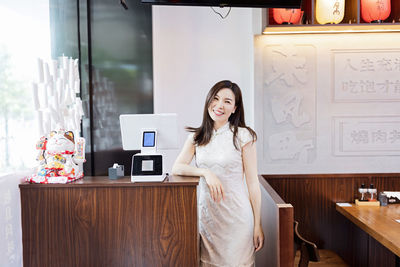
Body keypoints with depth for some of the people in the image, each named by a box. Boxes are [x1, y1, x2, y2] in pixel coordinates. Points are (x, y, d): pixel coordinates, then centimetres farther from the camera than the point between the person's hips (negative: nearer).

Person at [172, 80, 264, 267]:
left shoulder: (243, 136, -6)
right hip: (206, 212, 3)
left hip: (236, 214, -3)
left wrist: (258, 225, -6)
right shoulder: (197, 137, 6)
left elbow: (252, 182, -5)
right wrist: (206, 172, -17)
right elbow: (176, 168, -1)